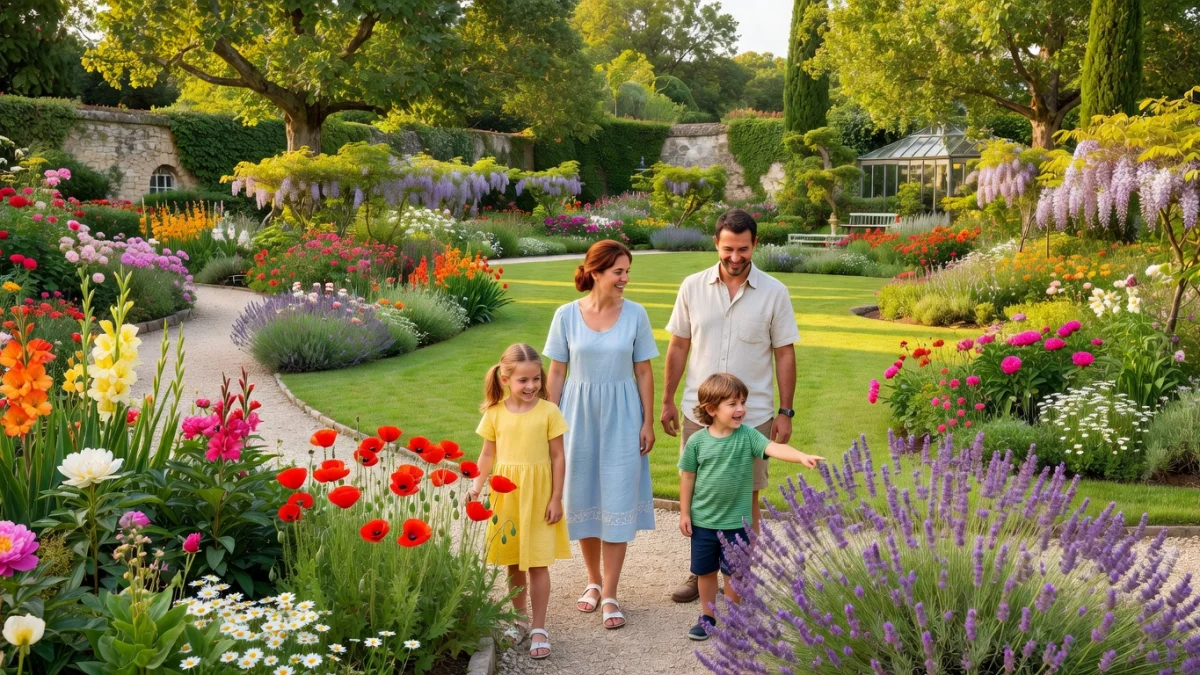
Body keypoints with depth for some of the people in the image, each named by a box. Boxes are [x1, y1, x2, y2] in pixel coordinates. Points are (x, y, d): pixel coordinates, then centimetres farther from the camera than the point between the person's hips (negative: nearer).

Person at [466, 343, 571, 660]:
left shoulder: (548, 411, -8)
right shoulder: (495, 413, -1)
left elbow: (557, 458, -4)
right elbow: (488, 455, 7)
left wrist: (556, 498, -6)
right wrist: (476, 487, -6)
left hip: (538, 496, -3)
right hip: (506, 495, 3)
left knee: (538, 563, 0)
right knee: (513, 562, 13)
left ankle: (539, 628, 10)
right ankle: (520, 620, 29)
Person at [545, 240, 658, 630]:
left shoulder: (635, 314, -4)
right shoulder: (567, 315, -4)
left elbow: (644, 372, 1)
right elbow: (556, 372, 2)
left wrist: (648, 423, 0)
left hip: (621, 417, -1)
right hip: (579, 414, 1)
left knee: (618, 500, -2)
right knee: (583, 497, 10)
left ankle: (609, 595, 6)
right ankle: (594, 581, 29)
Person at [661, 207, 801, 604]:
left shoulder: (774, 293, -4)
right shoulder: (693, 287, 0)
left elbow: (784, 355, -1)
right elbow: (678, 346, 7)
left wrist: (785, 412, -3)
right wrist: (668, 400, 7)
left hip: (753, 415, -2)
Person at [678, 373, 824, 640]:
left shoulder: (747, 436, -9)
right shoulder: (697, 441, -8)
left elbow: (774, 448, -24)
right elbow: (688, 477, 1)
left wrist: (802, 457, -41)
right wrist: (684, 513, 2)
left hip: (736, 521, 0)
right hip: (703, 520, 1)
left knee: (733, 572, 9)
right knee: (705, 570, 13)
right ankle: (707, 617, 30)